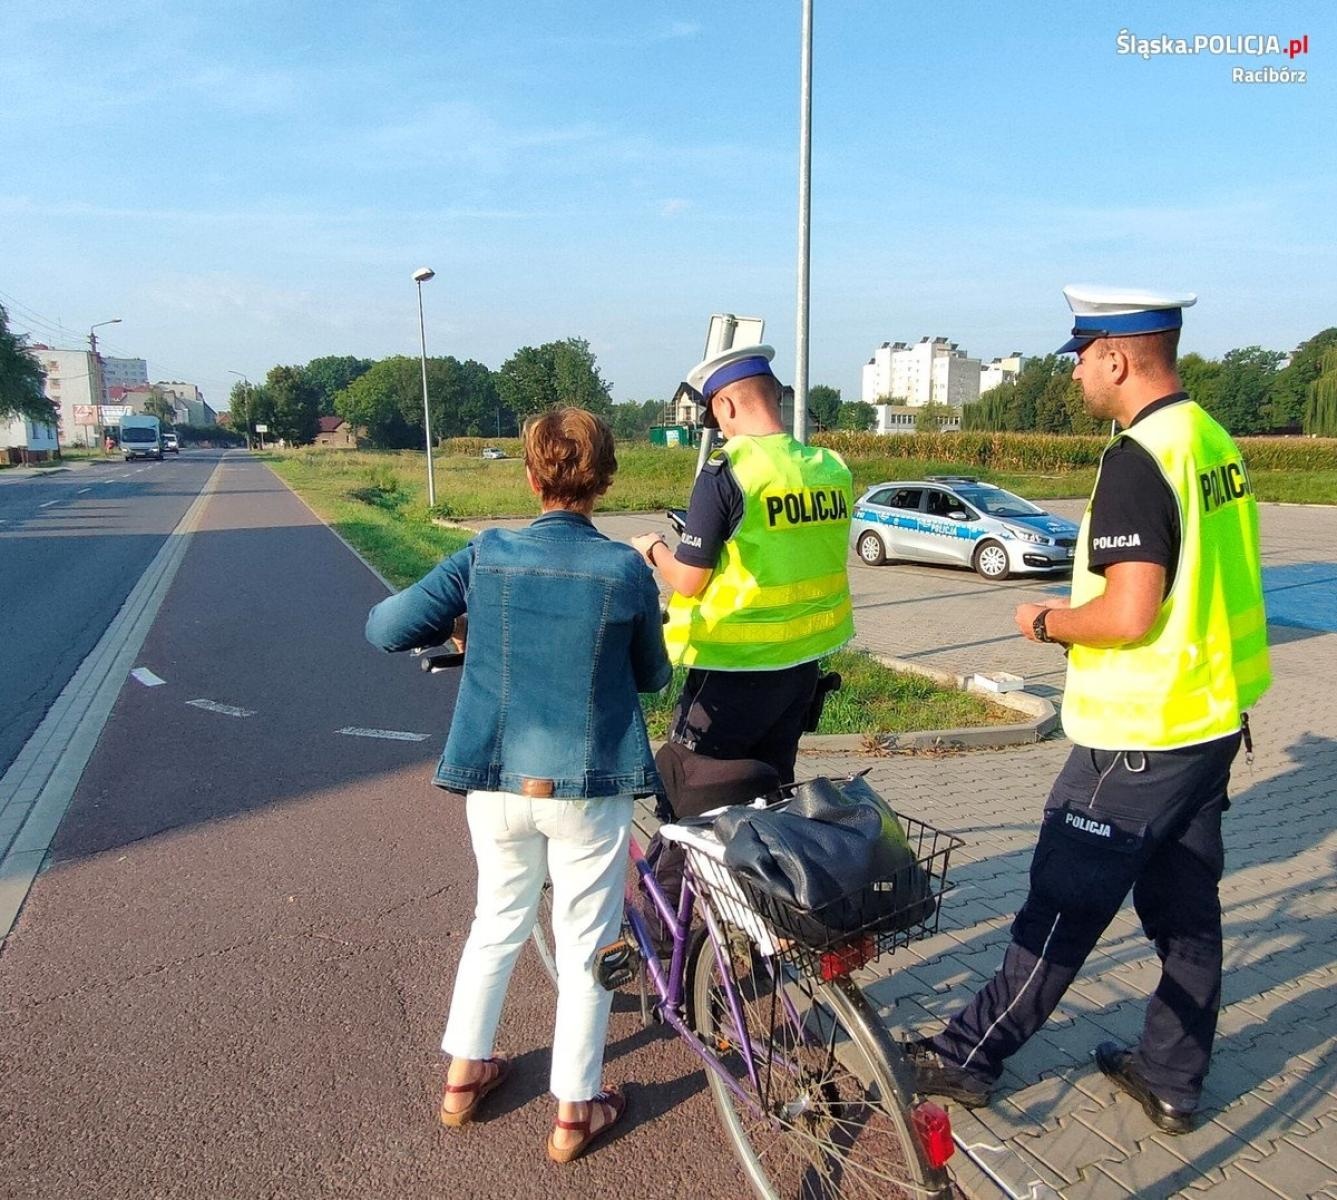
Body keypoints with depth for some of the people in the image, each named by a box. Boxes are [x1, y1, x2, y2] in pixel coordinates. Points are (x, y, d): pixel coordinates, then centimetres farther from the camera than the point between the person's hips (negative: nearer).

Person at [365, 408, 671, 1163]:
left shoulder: (485, 556, -7)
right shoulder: (626, 570, -11)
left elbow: (384, 629, -4)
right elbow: (654, 677, 3)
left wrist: (451, 627, 15)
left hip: (498, 783, 3)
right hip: (589, 787, -2)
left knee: (498, 921, 24)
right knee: (587, 944, 14)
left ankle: (464, 1076, 40)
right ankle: (575, 1113, 29)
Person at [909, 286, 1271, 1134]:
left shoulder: (1138, 459, -21)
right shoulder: (1218, 443, 7)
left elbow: (1128, 615, -27)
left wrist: (1045, 622, -9)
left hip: (1140, 739, -9)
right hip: (1214, 718, 9)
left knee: (1063, 908, 3)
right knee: (1187, 906, 17)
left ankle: (969, 1056, 19)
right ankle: (1172, 1079, 33)